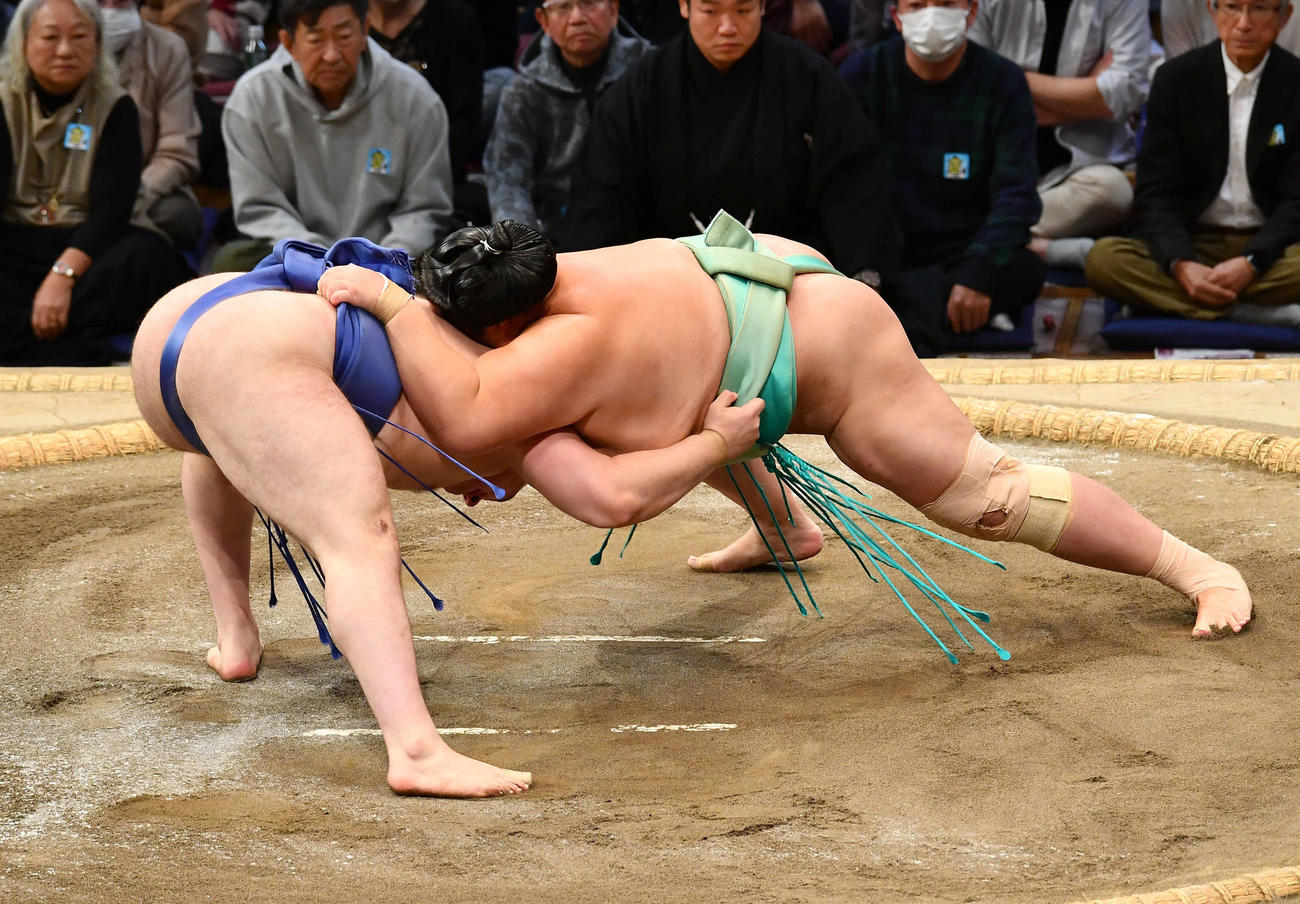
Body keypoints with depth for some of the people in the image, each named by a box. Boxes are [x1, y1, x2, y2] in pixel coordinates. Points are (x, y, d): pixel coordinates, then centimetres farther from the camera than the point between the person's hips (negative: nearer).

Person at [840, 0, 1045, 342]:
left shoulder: (1003, 82, -1)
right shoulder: (860, 74, 0)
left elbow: (1016, 194, -10)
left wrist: (979, 273, -29)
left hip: (962, 254, 0)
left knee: (1025, 270, -31)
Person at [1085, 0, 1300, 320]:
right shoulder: (1176, 78, 1)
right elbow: (1157, 192, -3)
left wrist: (1251, 263, -23)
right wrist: (1181, 265, -23)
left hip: (1268, 246, -2)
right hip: (1190, 243, 2)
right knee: (1103, 258, -30)